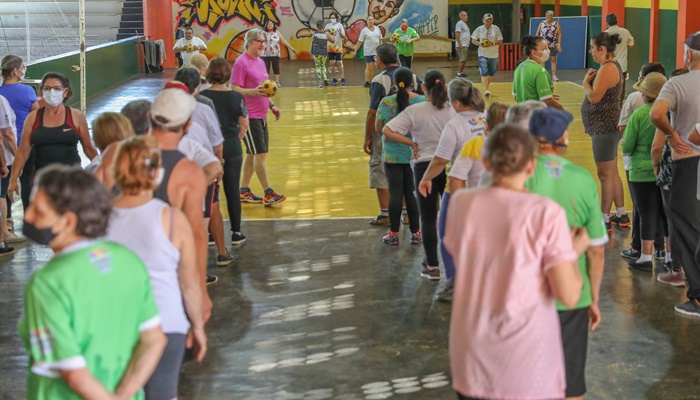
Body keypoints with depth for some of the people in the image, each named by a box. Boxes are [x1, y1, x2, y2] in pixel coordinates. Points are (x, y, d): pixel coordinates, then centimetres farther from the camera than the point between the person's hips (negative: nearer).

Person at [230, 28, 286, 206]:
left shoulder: (260, 62, 15)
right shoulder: (241, 63, -11)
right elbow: (235, 90, -16)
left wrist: (272, 105, 16)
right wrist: (254, 91, -28)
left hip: (261, 115, 9)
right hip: (249, 116, -9)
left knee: (252, 154, 12)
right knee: (260, 153, -9)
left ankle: (244, 191, 19)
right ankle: (268, 194, -6)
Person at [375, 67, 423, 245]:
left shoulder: (386, 103, -11)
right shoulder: (422, 101, -7)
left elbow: (378, 128, -4)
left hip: (392, 155, -1)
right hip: (415, 153, 1)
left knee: (395, 192, 5)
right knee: (412, 192, 10)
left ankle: (394, 234, 12)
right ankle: (416, 233, 16)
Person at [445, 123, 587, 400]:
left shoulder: (460, 204, -2)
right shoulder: (546, 213, -14)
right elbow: (568, 296, -14)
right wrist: (575, 251, 5)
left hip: (474, 356, 4)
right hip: (529, 361, -3)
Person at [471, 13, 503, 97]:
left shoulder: (496, 29, -3)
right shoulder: (479, 29, -2)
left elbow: (500, 41, -3)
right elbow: (473, 40, 2)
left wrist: (492, 43, -21)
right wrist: (479, 44, -18)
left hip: (494, 55, 2)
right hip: (483, 55, -2)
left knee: (491, 73, 13)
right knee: (484, 73, -15)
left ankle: (486, 86, 36)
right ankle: (486, 90, -19)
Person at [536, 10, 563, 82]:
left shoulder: (556, 24, 0)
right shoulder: (541, 24, 6)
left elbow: (559, 35, -3)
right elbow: (537, 34, 8)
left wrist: (559, 45, -10)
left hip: (553, 46, -1)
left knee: (553, 60, 2)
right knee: (542, 61, 3)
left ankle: (554, 76, 3)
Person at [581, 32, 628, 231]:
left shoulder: (607, 69, -18)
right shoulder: (612, 65, 14)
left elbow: (594, 97, -22)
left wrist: (586, 82, -8)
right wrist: (591, 81, 2)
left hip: (605, 128, -11)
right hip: (607, 126, 11)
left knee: (605, 175, -4)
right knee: (612, 172, 17)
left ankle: (604, 220, 3)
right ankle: (621, 215, 25)